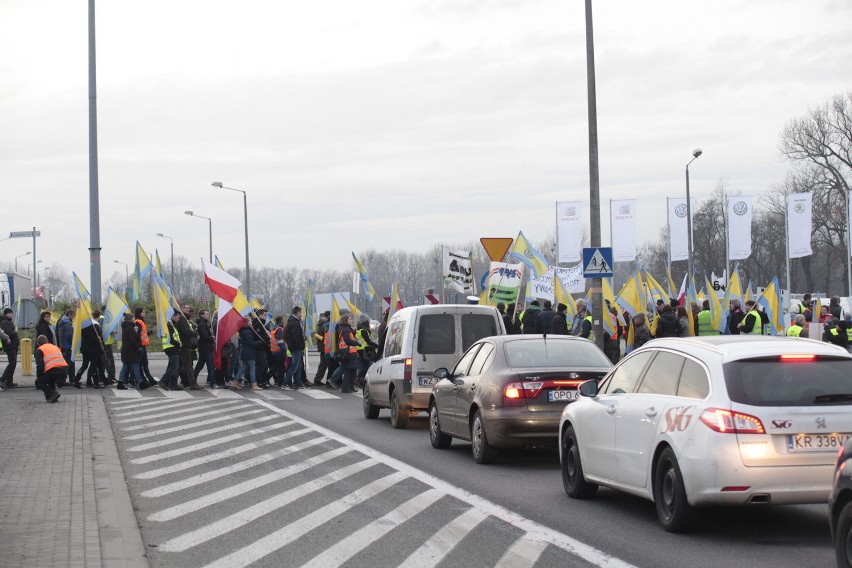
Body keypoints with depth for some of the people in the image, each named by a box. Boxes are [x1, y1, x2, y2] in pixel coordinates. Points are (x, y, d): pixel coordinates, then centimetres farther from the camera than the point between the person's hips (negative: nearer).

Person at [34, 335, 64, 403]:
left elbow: (40, 366, 0)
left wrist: (38, 376, 18)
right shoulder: (56, 347, 29)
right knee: (51, 379, 37)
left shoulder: (39, 350, 10)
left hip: (53, 370, -6)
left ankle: (53, 393, -6)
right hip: (64, 370, 6)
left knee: (38, 382, 15)